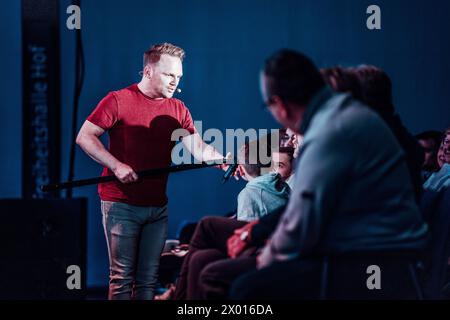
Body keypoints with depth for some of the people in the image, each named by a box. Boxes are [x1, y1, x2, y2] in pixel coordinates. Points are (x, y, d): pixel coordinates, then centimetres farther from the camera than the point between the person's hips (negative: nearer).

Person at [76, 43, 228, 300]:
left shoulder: (178, 109, 10)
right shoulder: (119, 101, -5)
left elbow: (199, 148, 0)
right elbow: (85, 136, -7)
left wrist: (226, 162, -19)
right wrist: (116, 165, -17)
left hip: (157, 206, 5)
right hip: (121, 203, -5)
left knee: (148, 278, 7)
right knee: (122, 276, -3)